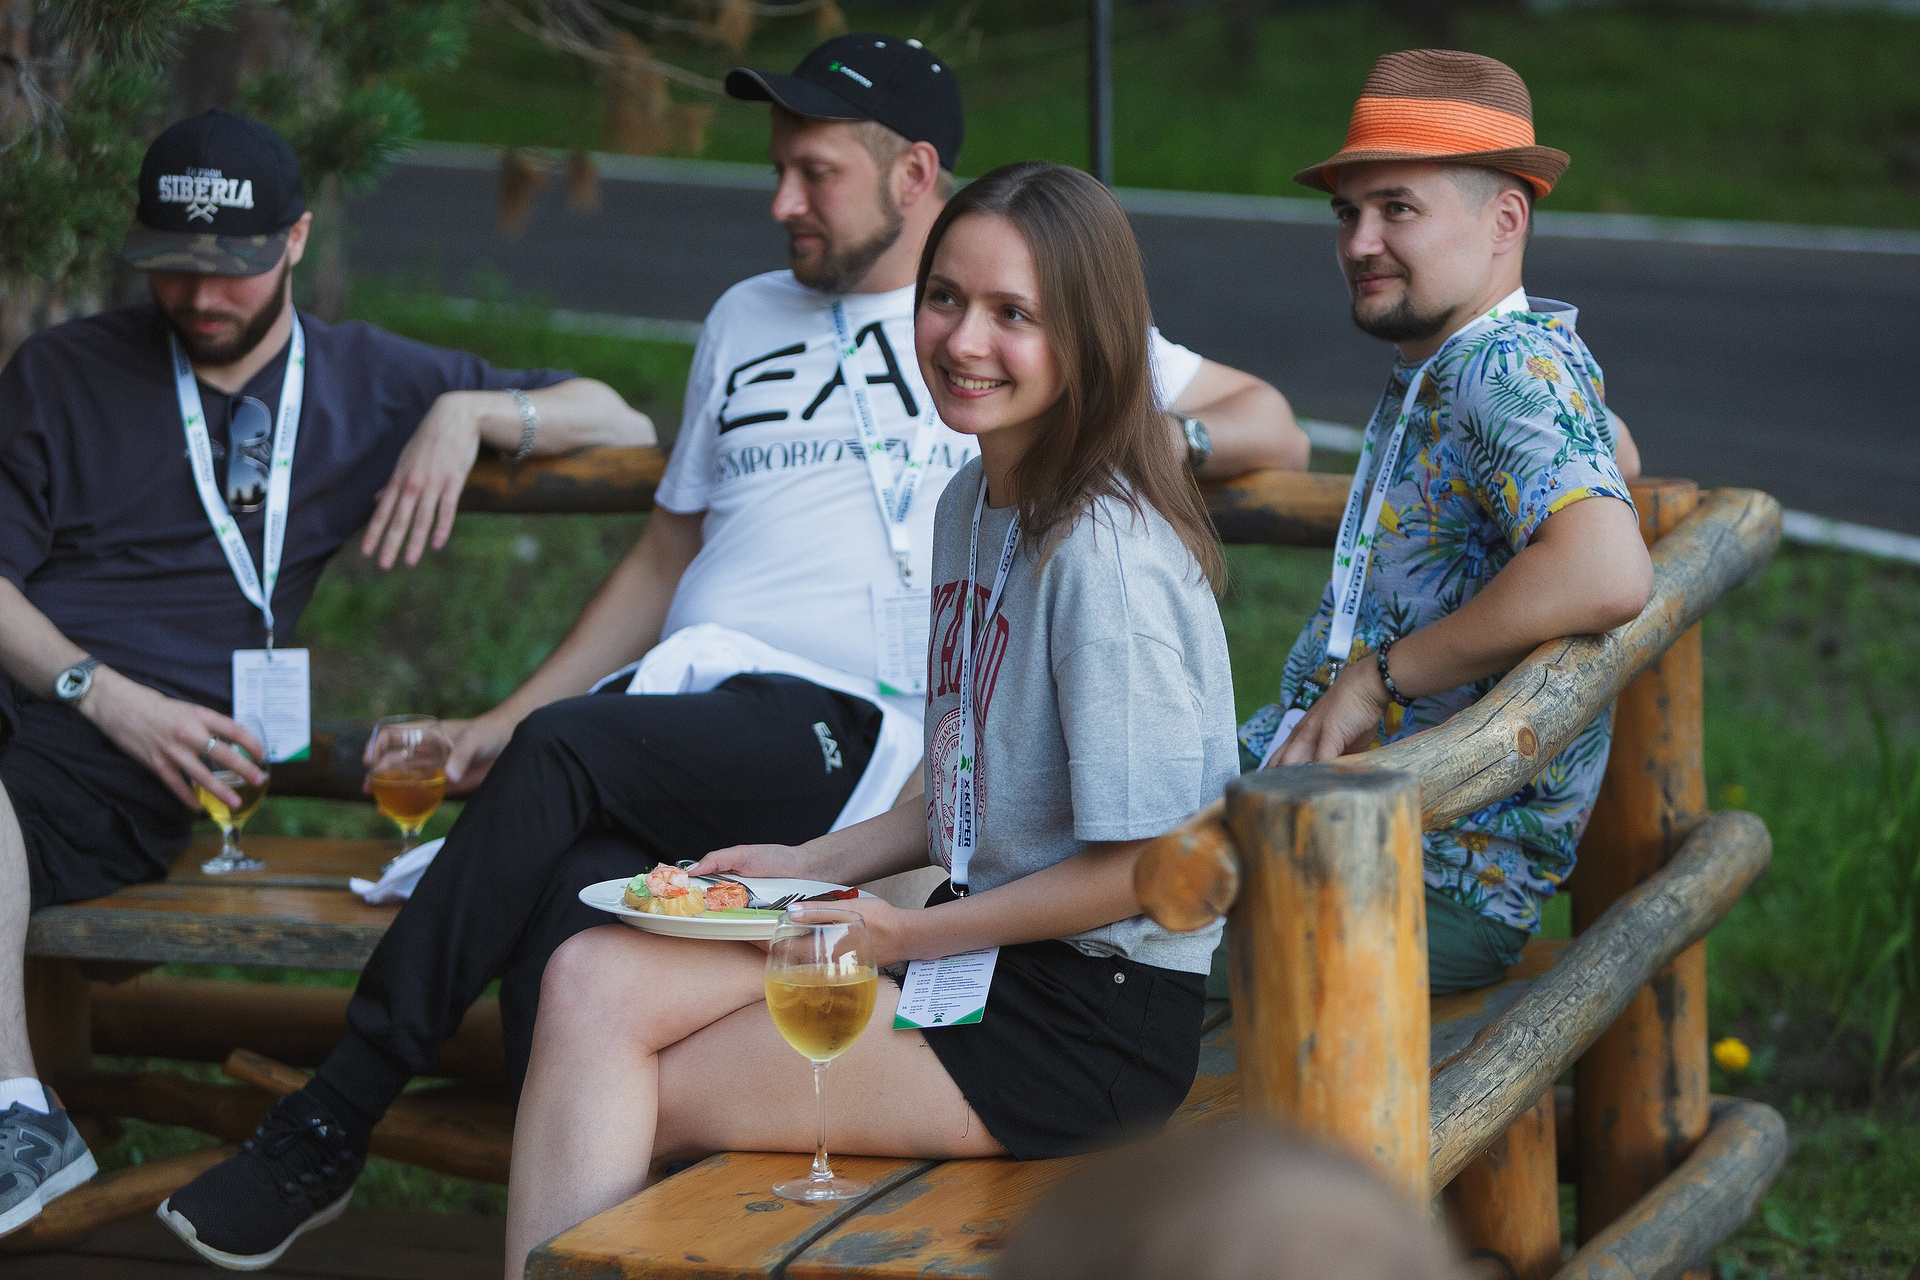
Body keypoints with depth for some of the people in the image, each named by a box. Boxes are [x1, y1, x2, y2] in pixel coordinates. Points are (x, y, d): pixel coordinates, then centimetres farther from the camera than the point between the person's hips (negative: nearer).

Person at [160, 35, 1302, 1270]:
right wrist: (511, 715, 18)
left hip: (848, 733, -4)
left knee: (567, 754, -30)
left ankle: (330, 1125, -24)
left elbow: (1274, 429, 15)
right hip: (675, 716, 5)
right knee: (573, 894, -30)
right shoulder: (747, 319, 29)